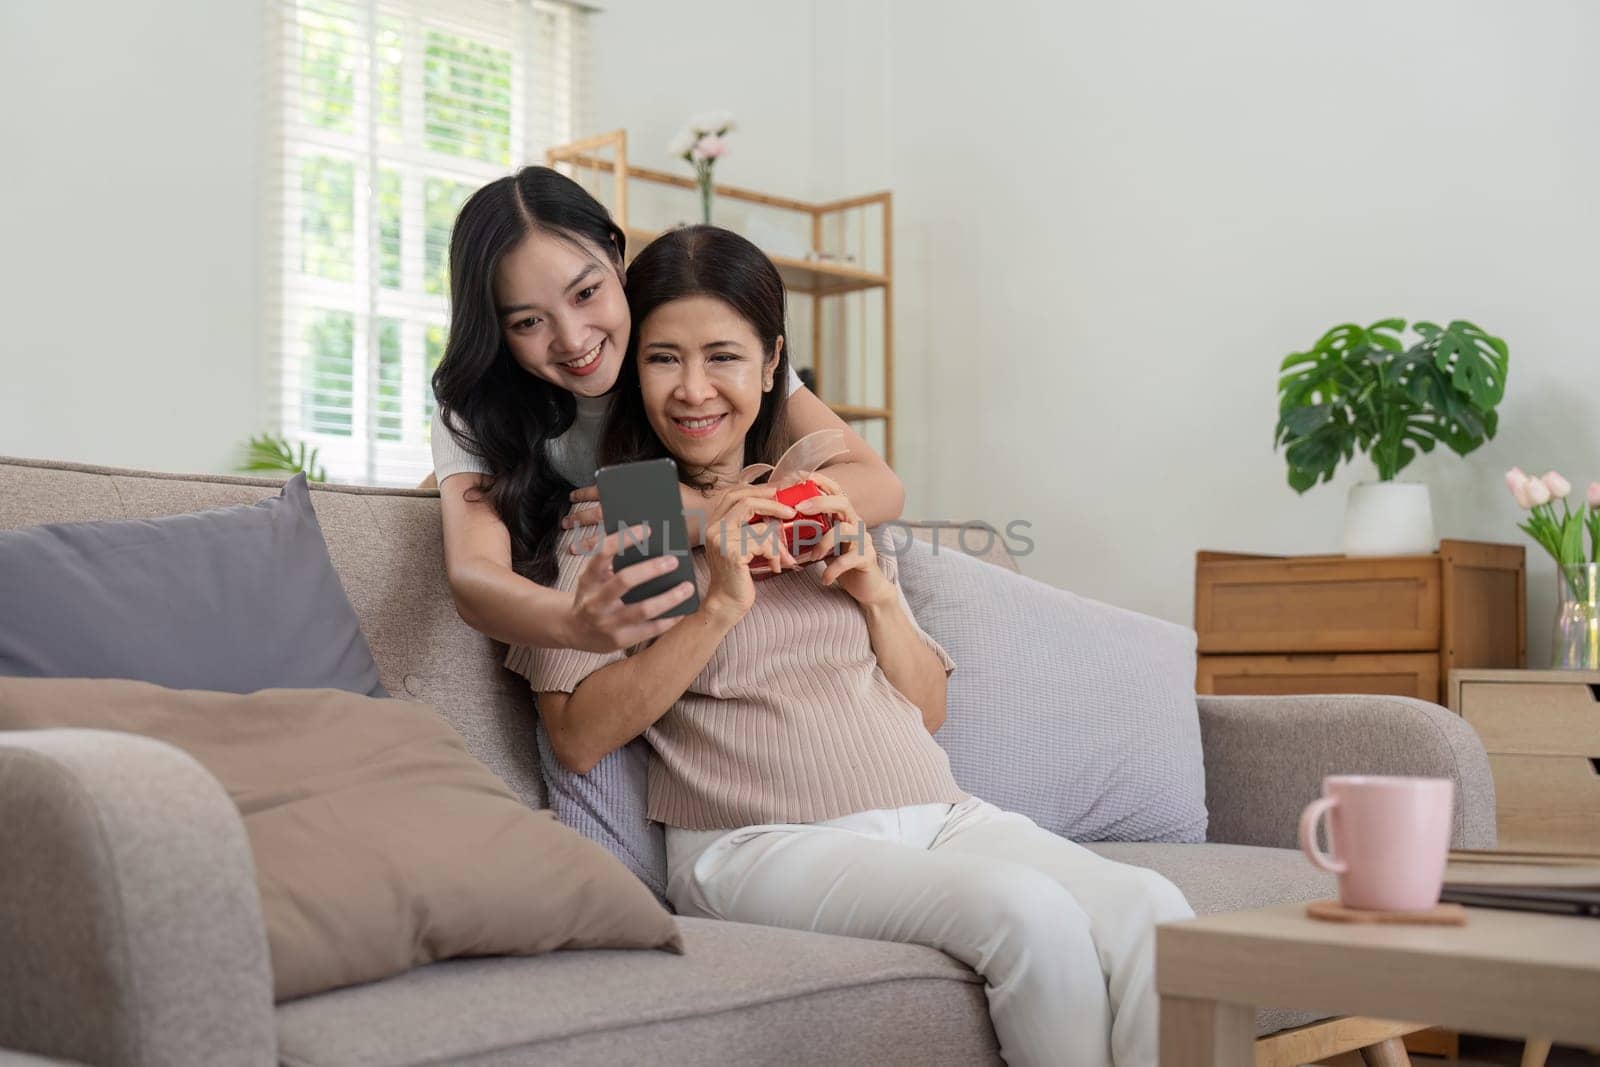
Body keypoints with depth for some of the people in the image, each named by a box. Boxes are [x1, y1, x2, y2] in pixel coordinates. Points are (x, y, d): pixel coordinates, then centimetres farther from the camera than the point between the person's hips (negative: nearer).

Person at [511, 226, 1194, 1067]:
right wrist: (720, 605, -13)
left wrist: (876, 594, 1)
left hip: (936, 813, 5)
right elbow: (578, 738, -6)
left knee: (1148, 910, -23)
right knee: (1032, 912, -30)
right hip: (761, 841, -5)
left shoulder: (828, 508, 20)